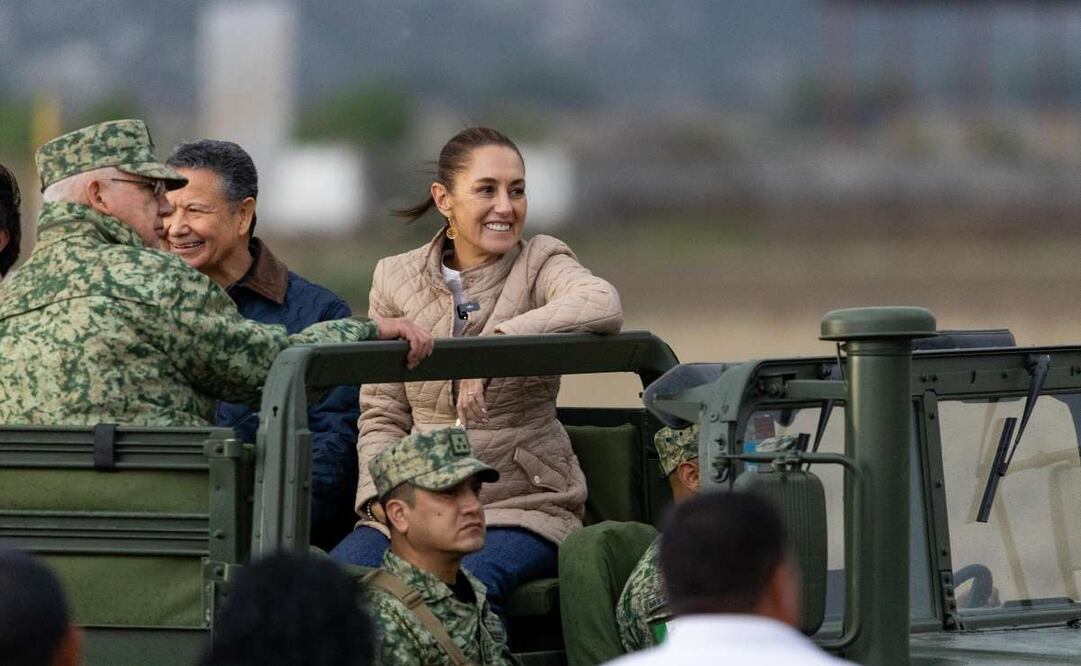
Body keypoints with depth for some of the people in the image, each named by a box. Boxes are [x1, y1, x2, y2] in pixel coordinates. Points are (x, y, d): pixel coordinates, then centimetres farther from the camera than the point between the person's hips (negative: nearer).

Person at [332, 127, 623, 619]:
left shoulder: (541, 264, 1)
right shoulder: (397, 278, 10)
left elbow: (603, 306, -24)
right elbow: (382, 415, 9)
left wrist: (497, 342, -34)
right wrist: (384, 496, -9)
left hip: (522, 503, -3)